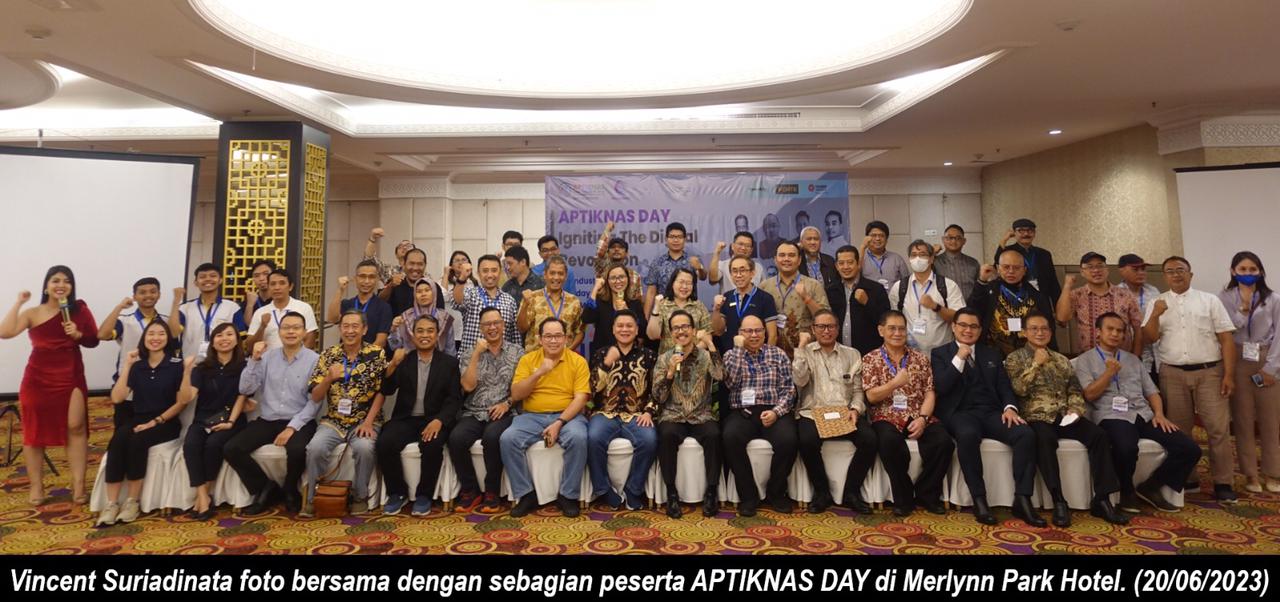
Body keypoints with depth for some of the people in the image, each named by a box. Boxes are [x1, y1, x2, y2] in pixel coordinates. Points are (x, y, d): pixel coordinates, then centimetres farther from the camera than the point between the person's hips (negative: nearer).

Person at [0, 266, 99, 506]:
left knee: (76, 428, -3)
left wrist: (78, 334, -15)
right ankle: (36, 486, 20)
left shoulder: (79, 309, 2)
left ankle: (78, 484, 4)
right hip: (38, 378, 0)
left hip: (71, 376, 0)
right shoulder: (33, 313, -1)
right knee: (34, 430, 8)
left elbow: (94, 340, 6)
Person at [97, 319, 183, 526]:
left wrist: (156, 422, -14)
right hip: (138, 420, 3)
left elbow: (181, 402, -4)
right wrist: (127, 366, -4)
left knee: (137, 441, -31)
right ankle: (112, 504, -26)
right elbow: (116, 398, -3)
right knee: (117, 440, -28)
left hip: (166, 423, -3)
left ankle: (132, 502, -19)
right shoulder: (137, 366, 7)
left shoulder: (176, 365, -3)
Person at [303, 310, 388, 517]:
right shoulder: (328, 355, 4)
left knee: (364, 448, -31)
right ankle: (313, 497, -2)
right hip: (333, 420, 2)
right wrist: (329, 378, -18)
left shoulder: (377, 354, -3)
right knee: (315, 448, -25)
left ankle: (360, 496, -6)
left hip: (365, 420, -2)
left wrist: (368, 422, -14)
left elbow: (381, 392, -4)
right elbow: (315, 397, 2)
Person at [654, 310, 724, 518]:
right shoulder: (664, 359, 7)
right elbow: (658, 398, 0)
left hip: (702, 416, 0)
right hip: (673, 416, 0)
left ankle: (711, 492, -16)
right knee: (667, 435, -33)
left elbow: (720, 377, -16)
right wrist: (670, 372, -14)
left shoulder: (706, 356, 6)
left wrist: (710, 345, -14)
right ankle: (671, 493, -18)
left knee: (713, 435, -32)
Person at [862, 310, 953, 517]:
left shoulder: (920, 358, 13)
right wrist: (896, 382, -17)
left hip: (918, 416, 3)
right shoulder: (871, 360, 6)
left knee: (943, 442, -25)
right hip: (887, 417, -3)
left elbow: (929, 393, 5)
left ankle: (926, 493, -1)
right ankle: (903, 497, -11)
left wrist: (922, 418, -12)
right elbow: (871, 396, -3)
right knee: (890, 442, -35)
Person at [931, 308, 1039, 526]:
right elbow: (940, 388, -4)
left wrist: (1010, 407, -8)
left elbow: (1004, 386, 13)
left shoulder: (991, 354, 22)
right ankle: (979, 500, -28)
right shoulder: (940, 353, 10)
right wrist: (959, 358, -9)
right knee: (968, 435, -38)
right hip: (960, 413, -4)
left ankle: (1022, 500, -20)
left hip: (992, 412, 4)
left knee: (1026, 434, -25)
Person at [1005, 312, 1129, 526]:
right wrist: (1036, 364, -6)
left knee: (1100, 435, -22)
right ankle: (1059, 502, -32)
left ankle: (1102, 500, -18)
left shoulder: (1062, 360, 22)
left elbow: (1075, 391, 17)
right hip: (1037, 417, -5)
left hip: (1065, 416, 5)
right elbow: (1018, 389, -8)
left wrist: (1074, 409, -3)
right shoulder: (1015, 359, 7)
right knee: (1045, 439, -37)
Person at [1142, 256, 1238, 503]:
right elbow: (1149, 338, -1)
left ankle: (1222, 483, 7)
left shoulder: (1210, 300, 5)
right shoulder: (1158, 303, 8)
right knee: (1178, 429, 8)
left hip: (1209, 372, -1)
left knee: (1218, 427, -2)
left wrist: (1229, 374, -5)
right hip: (1173, 374, 1)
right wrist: (1155, 315, -18)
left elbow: (1226, 338, 2)